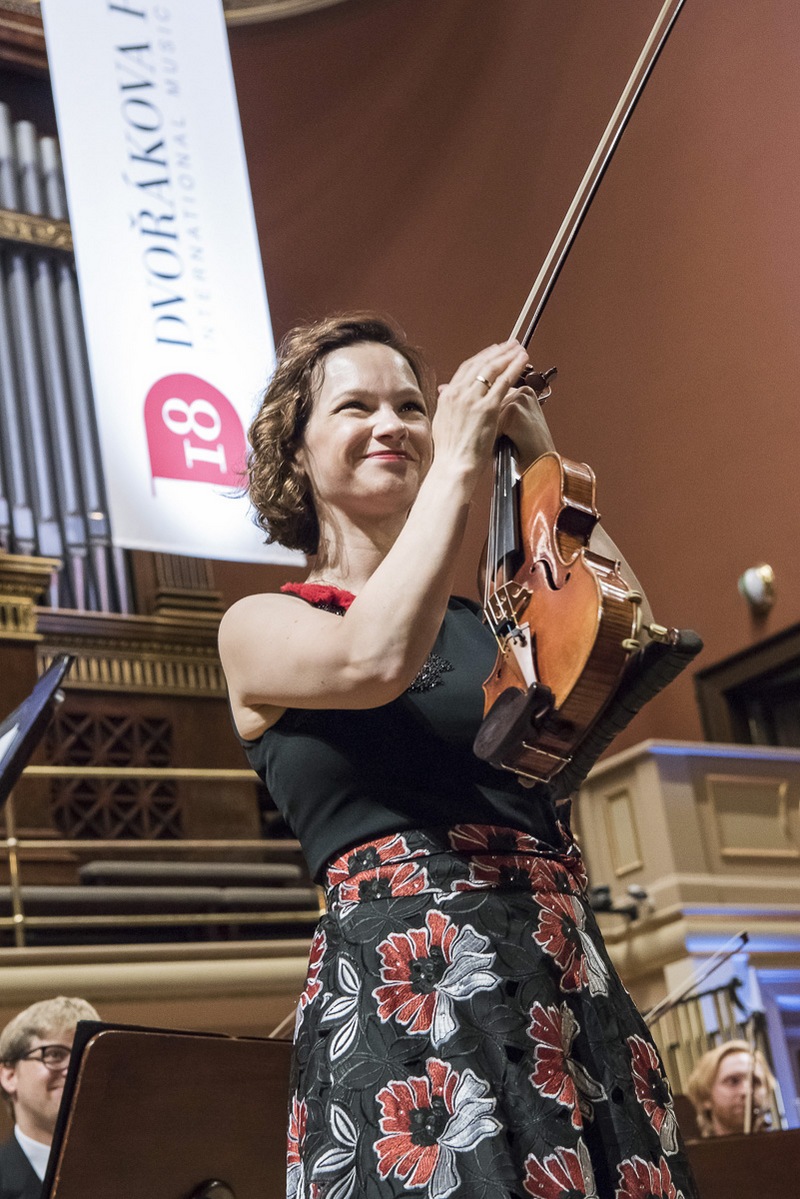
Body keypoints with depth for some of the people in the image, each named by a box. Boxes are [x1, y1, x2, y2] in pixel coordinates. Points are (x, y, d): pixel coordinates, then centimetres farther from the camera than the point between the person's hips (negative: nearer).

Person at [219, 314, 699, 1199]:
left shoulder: (483, 622, 18)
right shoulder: (259, 627, 6)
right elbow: (376, 660, -16)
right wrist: (456, 463, -7)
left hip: (578, 988, 5)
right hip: (404, 993, -4)